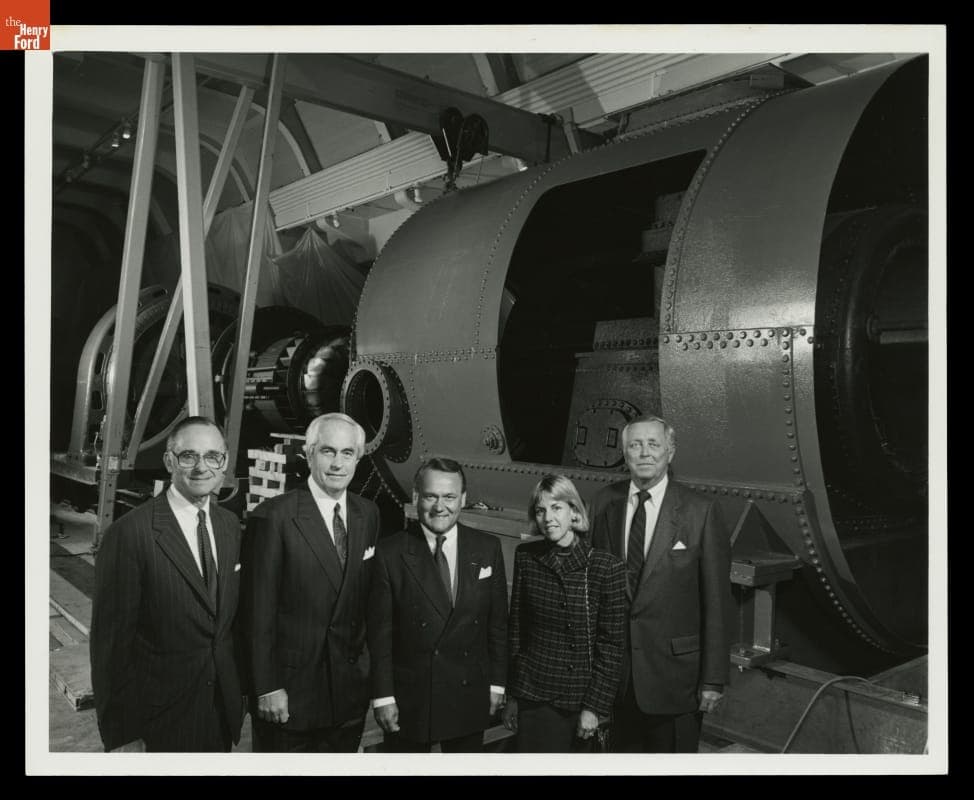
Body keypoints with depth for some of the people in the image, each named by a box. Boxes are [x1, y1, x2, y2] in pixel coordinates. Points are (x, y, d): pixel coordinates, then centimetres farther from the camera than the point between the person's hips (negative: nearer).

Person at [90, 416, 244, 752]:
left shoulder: (230, 525, 2)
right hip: (159, 719, -5)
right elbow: (110, 641, -16)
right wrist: (121, 737, -13)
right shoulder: (128, 533, -18)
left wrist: (241, 686, 9)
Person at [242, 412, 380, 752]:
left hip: (351, 689, 5)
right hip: (289, 689, -5)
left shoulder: (368, 513, 4)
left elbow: (368, 597, 9)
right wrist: (266, 687, -12)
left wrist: (367, 664, 7)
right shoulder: (273, 516, -14)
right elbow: (258, 612, -12)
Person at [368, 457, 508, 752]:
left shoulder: (487, 549, -1)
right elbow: (380, 631, -6)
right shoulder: (390, 553, -8)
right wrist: (383, 697, -7)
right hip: (408, 700, -2)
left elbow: (498, 622, 4)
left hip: (470, 698, 2)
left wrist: (497, 683, 4)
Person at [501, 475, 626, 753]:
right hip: (534, 696, 2)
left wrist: (594, 707, -8)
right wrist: (511, 696, 7)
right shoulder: (526, 557, -2)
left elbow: (611, 646, -6)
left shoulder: (607, 567, -10)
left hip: (581, 699, -1)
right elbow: (515, 628, 5)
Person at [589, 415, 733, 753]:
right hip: (615, 665, 3)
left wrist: (714, 678, -7)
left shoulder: (700, 511, -10)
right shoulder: (604, 502, 1)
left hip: (674, 666, -3)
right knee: (623, 749, 17)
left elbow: (716, 601, -8)